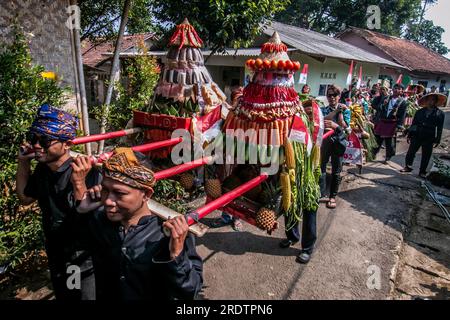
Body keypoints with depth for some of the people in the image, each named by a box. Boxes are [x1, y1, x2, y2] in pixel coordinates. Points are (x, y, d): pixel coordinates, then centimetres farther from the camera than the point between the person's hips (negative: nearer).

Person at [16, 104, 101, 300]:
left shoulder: (88, 174, -28)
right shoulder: (42, 170, -5)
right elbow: (25, 198, 12)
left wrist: (79, 184, -43)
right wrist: (23, 162, -1)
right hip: (57, 264, 7)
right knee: (63, 297, 27)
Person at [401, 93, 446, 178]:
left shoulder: (440, 114, 4)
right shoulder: (420, 112, 8)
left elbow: (439, 128, 2)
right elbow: (413, 123, 10)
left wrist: (437, 140, -2)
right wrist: (409, 135, 5)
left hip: (429, 138, -1)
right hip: (417, 136, 1)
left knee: (426, 156, 5)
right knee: (411, 152, 0)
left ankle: (422, 171, 16)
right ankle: (408, 167, 15)